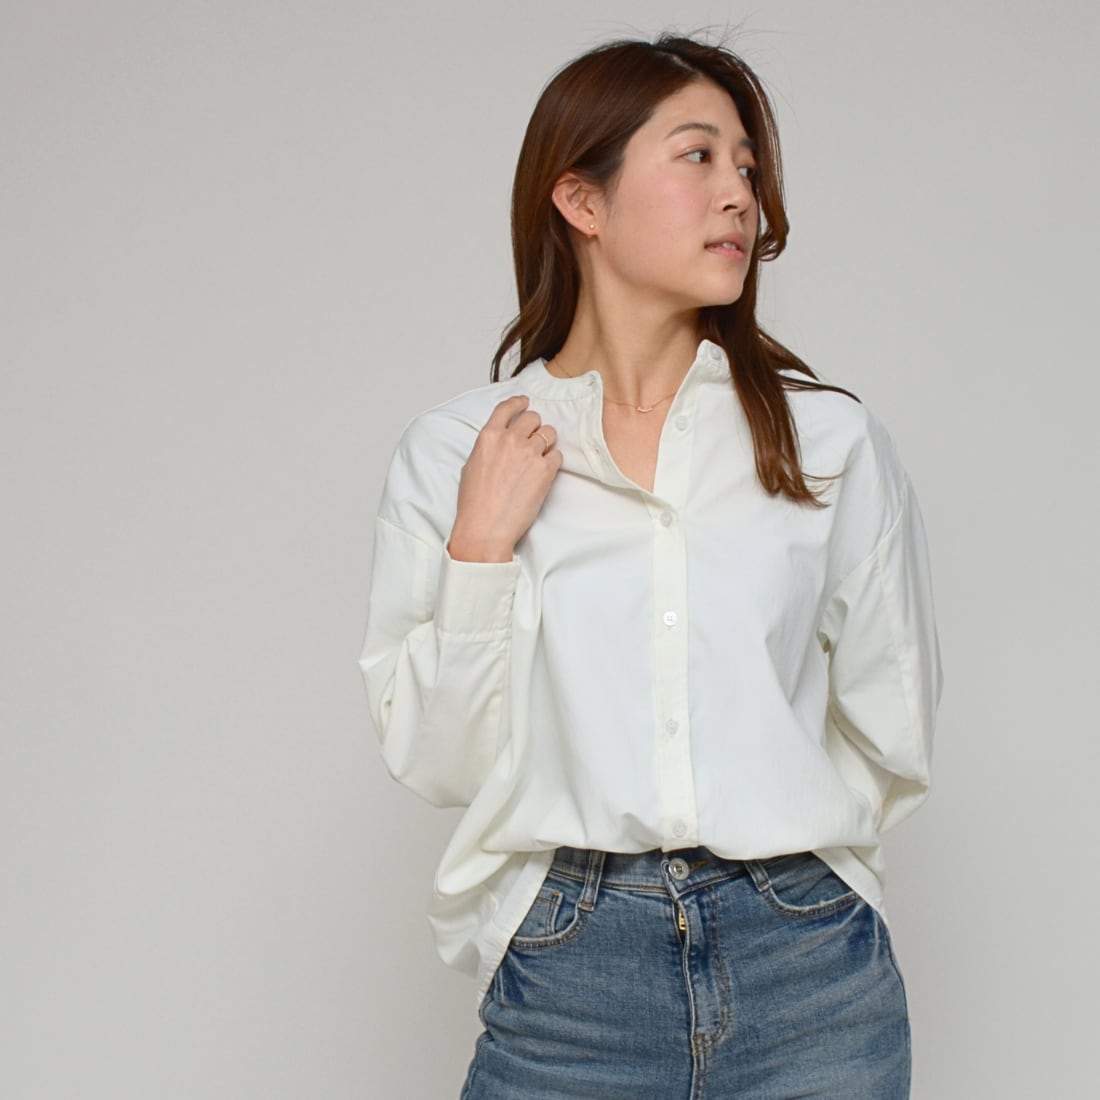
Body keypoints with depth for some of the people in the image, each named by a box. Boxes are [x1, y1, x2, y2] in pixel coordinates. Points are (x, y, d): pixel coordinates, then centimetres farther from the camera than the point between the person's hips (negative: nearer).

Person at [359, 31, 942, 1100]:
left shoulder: (832, 440, 1)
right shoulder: (451, 453, -1)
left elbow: (893, 736, 9)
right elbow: (436, 762, -3)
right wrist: (481, 547, -11)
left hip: (810, 976, 1)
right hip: (569, 981, -1)